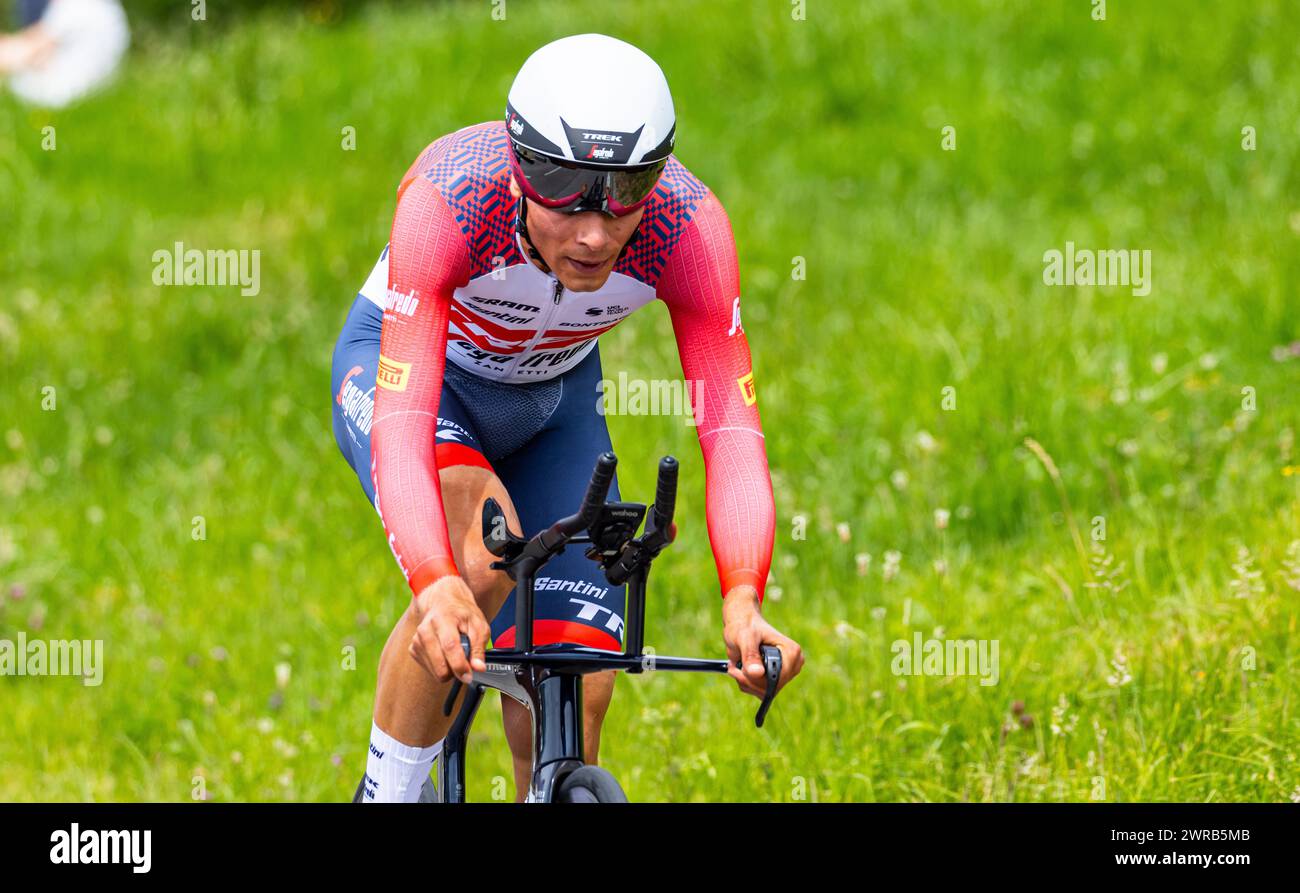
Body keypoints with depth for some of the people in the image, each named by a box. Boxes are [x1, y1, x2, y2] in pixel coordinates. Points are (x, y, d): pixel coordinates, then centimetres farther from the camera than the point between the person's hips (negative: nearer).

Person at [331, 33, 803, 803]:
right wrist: (436, 588, -63)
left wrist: (743, 602, -52)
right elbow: (402, 427, -46)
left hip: (554, 398, 3)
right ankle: (389, 790, -15)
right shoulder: (448, 199, -39)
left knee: (572, 698, -8)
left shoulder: (690, 226, -32)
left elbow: (731, 429, -35)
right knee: (481, 553, -34)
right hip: (396, 364, -3)